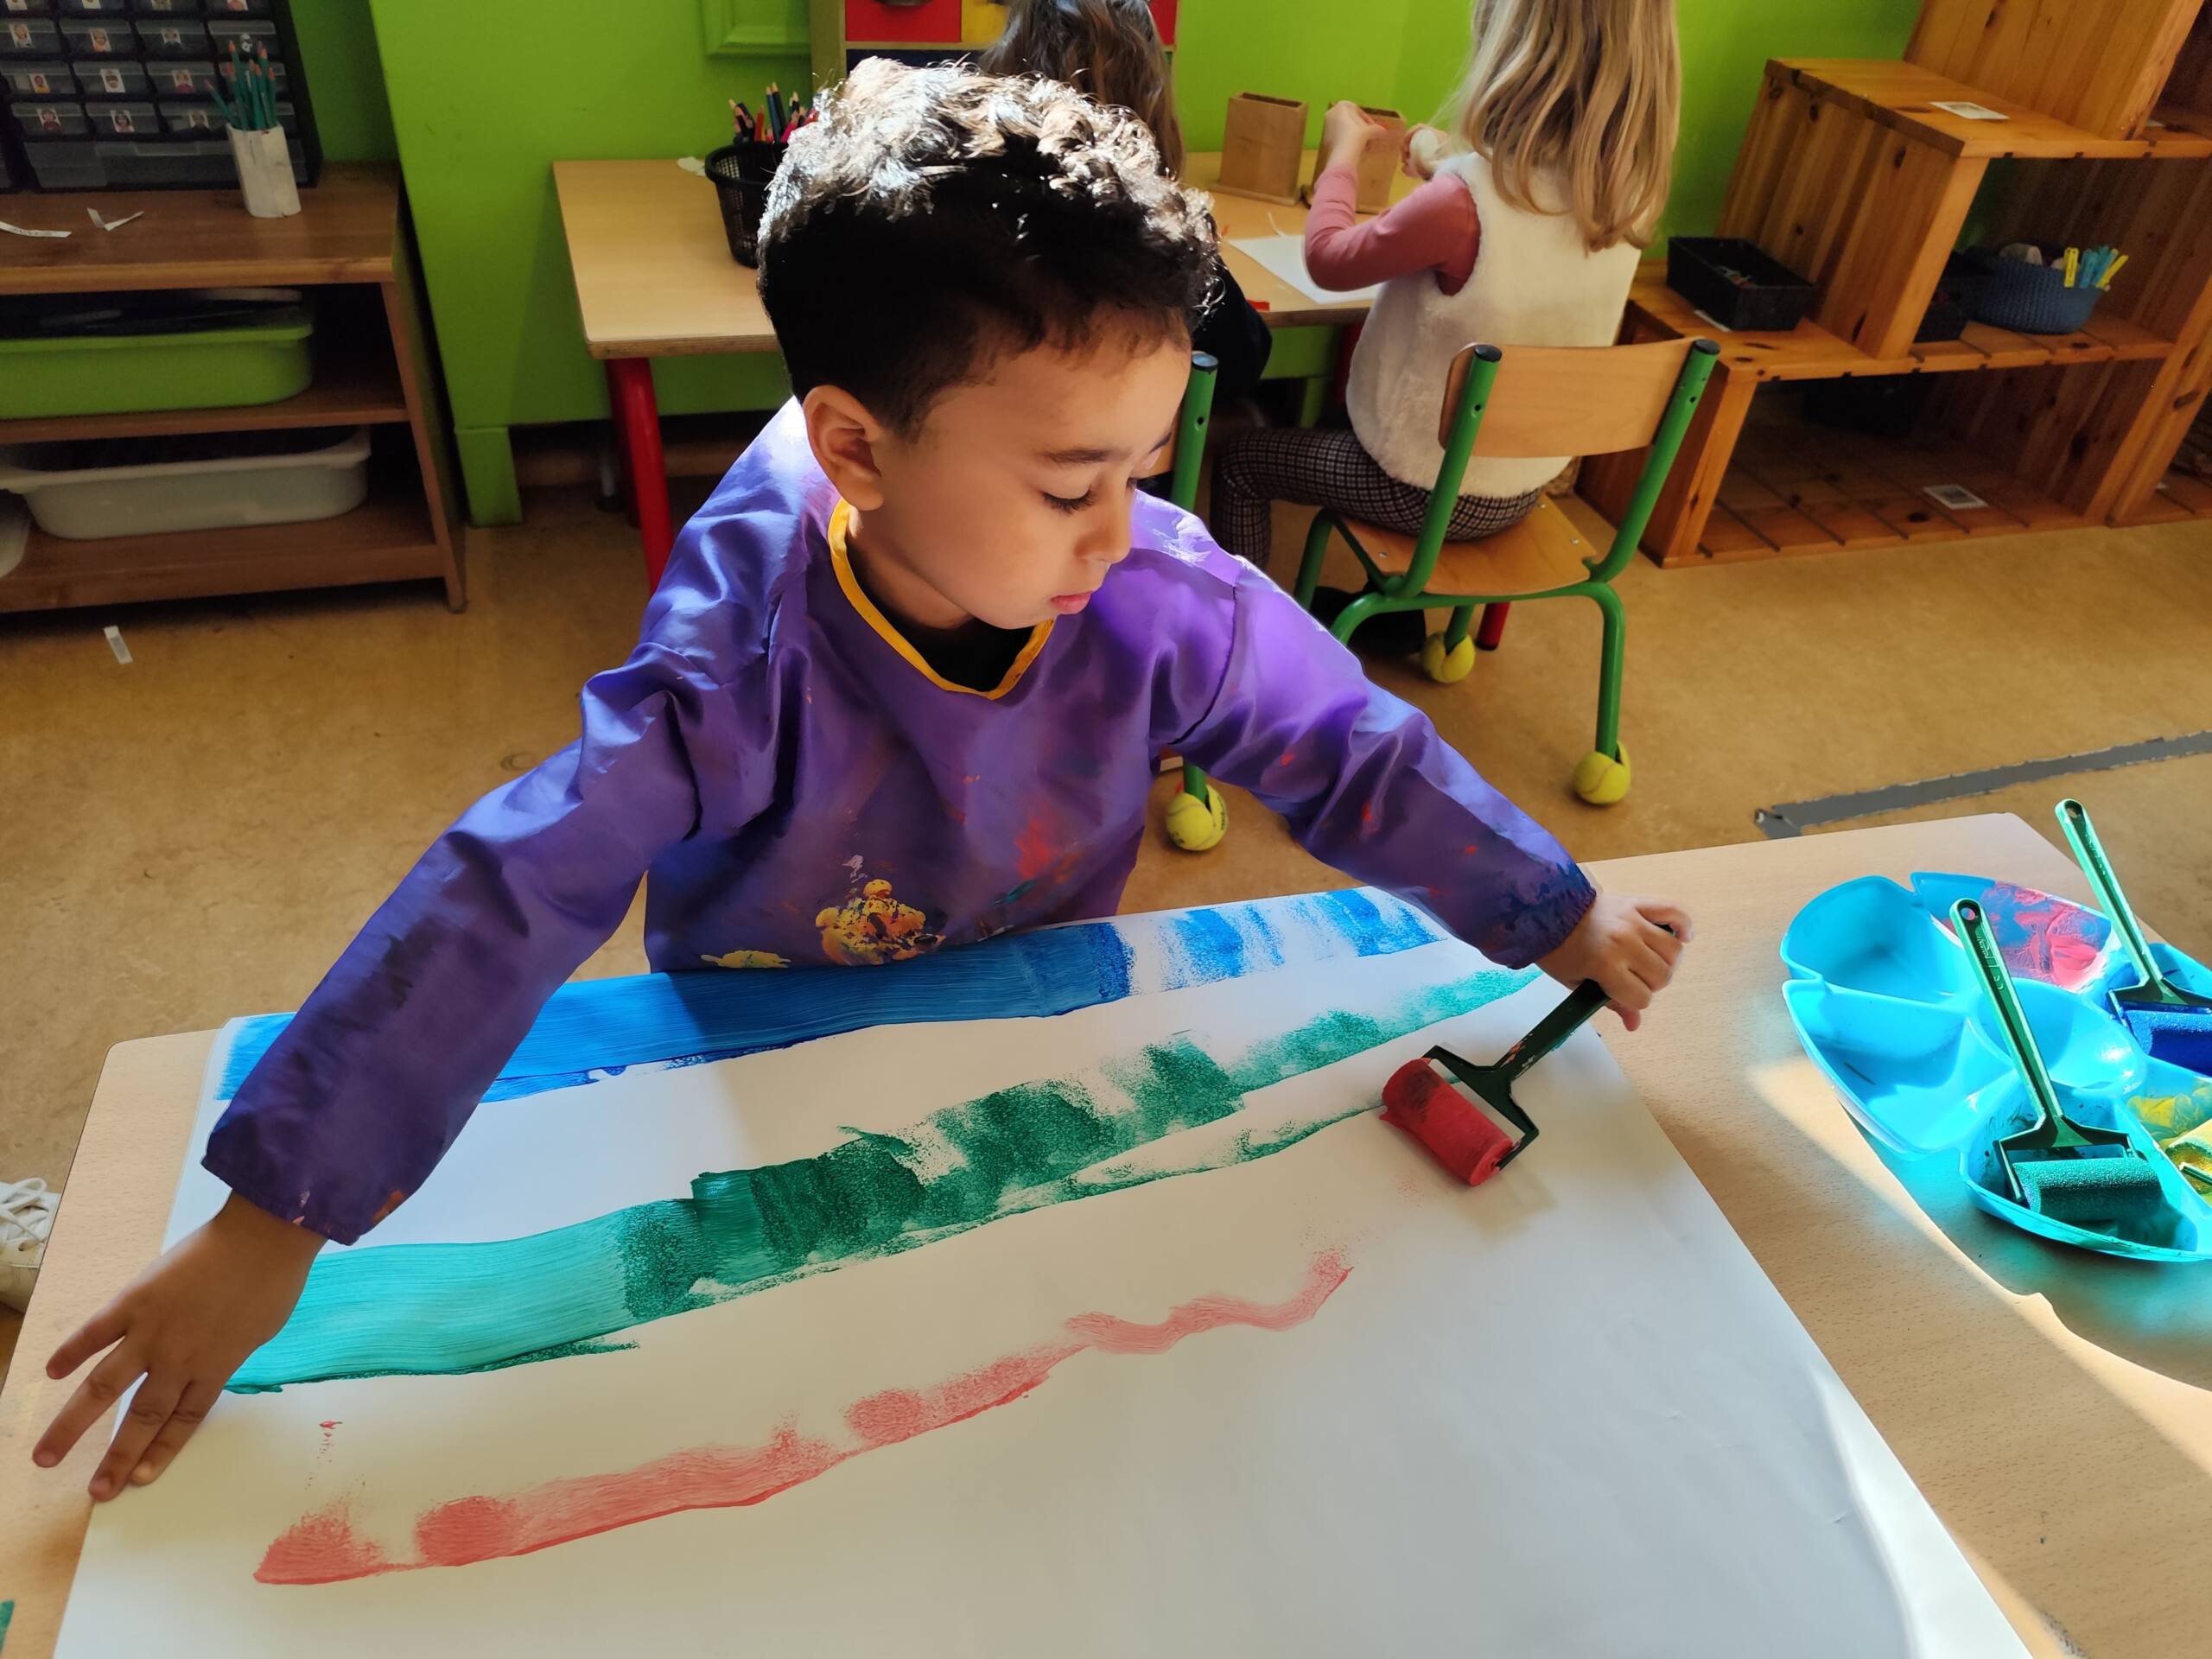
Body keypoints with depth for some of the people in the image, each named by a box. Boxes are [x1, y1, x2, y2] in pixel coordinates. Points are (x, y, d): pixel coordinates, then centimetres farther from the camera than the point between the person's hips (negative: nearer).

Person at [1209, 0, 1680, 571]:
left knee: (1238, 460, 16)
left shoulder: (1463, 200, -31)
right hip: (1523, 489, 7)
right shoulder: (1627, 200, -10)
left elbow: (1328, 258, -14)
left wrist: (1345, 149, 2)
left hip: (1425, 488, -7)